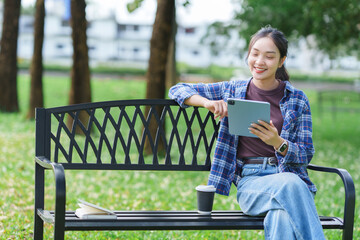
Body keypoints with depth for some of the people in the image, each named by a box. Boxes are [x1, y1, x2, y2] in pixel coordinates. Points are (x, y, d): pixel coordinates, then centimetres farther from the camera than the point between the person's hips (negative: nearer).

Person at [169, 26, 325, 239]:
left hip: (289, 173, 1)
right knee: (291, 185, -38)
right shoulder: (234, 90, 13)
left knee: (284, 217, -39)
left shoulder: (297, 100, 11)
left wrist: (278, 142, -13)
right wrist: (208, 102, -6)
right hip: (251, 180, 0)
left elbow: (306, 155, 8)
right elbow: (178, 90, 15)